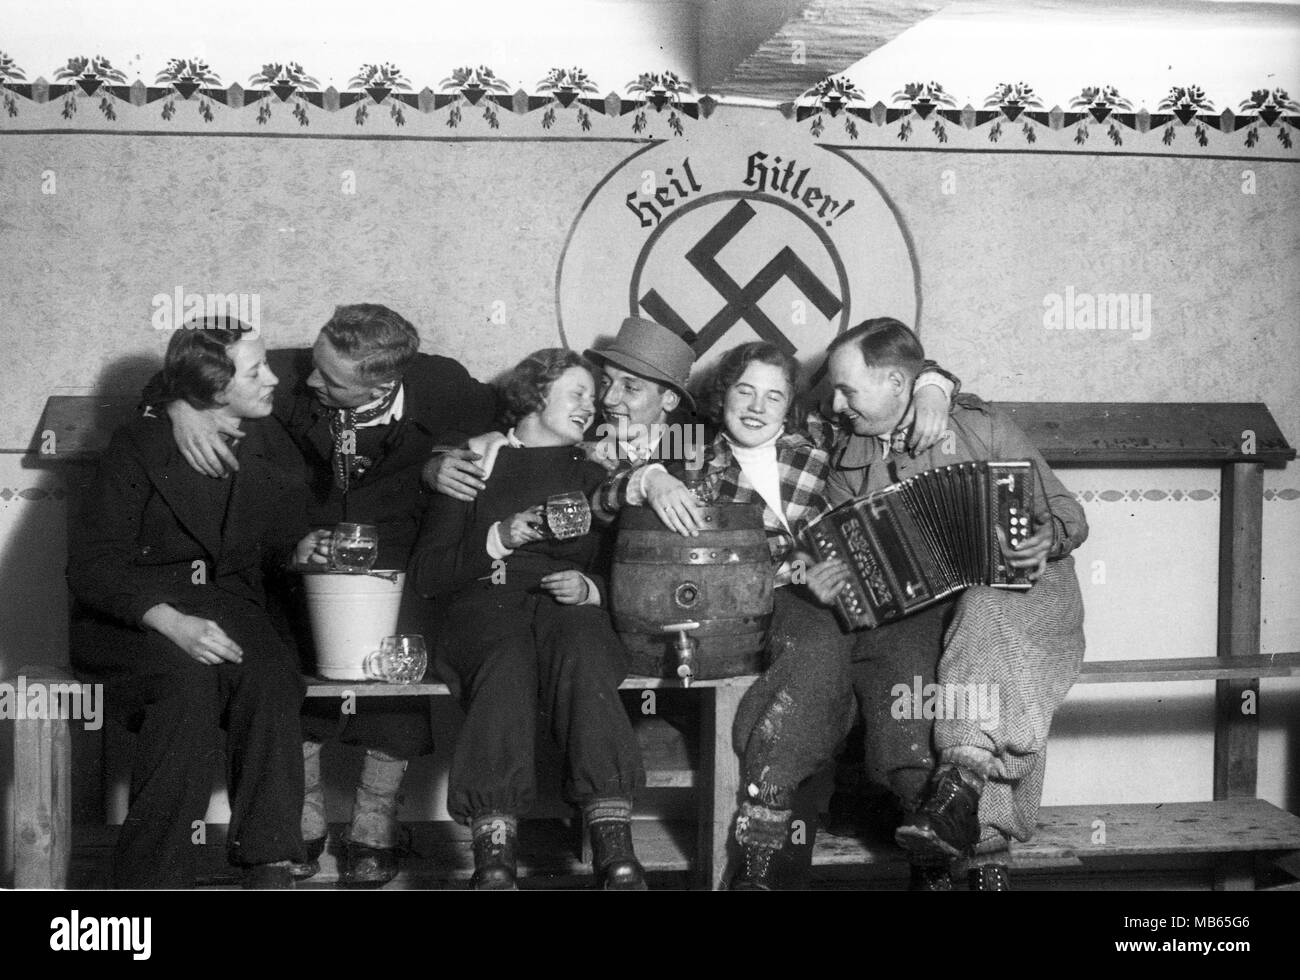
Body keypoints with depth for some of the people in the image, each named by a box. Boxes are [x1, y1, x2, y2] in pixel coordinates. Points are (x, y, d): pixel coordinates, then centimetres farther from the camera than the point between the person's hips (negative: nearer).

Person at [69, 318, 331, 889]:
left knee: (270, 678, -31)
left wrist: (298, 551, 3)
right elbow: (91, 565, -11)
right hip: (134, 619, -3)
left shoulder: (269, 445, 11)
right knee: (188, 678, -36)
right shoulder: (140, 446, -4)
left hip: (229, 608, 4)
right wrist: (173, 623, -26)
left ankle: (268, 869, -33)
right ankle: (153, 874, -32)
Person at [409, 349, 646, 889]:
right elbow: (426, 574, 8)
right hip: (482, 601, -1)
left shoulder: (593, 476, 27)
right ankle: (494, 862, -47)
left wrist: (590, 588, -3)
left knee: (586, 657, -36)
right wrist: (499, 539, -5)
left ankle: (616, 855, -47)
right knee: (505, 666, -38)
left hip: (566, 603, 2)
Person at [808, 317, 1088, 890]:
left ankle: (958, 779, -50)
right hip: (907, 614, 3)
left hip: (1010, 591, -3)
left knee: (983, 611, -39)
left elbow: (1068, 514, 4)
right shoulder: (849, 457, 15)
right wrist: (827, 579, -6)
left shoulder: (978, 427, 3)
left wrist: (1047, 538, -20)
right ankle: (987, 854, -33)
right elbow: (838, 551, 19)